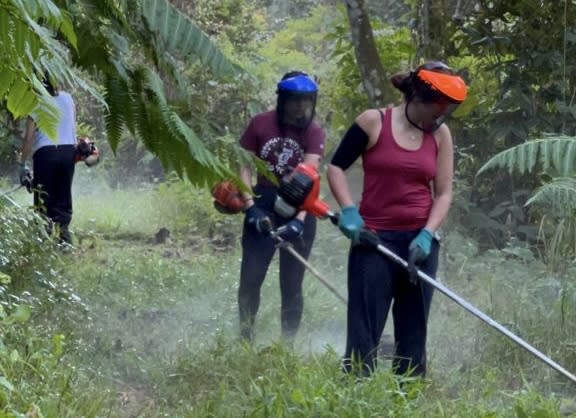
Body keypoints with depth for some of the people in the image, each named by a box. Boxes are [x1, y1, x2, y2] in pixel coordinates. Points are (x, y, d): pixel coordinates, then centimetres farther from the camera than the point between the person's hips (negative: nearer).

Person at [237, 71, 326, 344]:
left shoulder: (313, 133, -7)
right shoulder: (260, 125, -5)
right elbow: (244, 167, -2)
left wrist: (298, 220, -30)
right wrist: (250, 207, -15)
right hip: (264, 206, 1)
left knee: (291, 284, 1)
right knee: (250, 278, -3)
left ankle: (288, 344, 9)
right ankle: (245, 339, 13)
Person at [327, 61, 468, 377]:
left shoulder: (440, 135, 5)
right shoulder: (373, 122, -5)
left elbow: (444, 193, 4)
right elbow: (336, 167, 1)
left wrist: (426, 236, -11)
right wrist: (348, 211, -13)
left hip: (420, 241, 4)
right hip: (373, 241, -4)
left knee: (413, 330, 7)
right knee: (364, 328, -6)